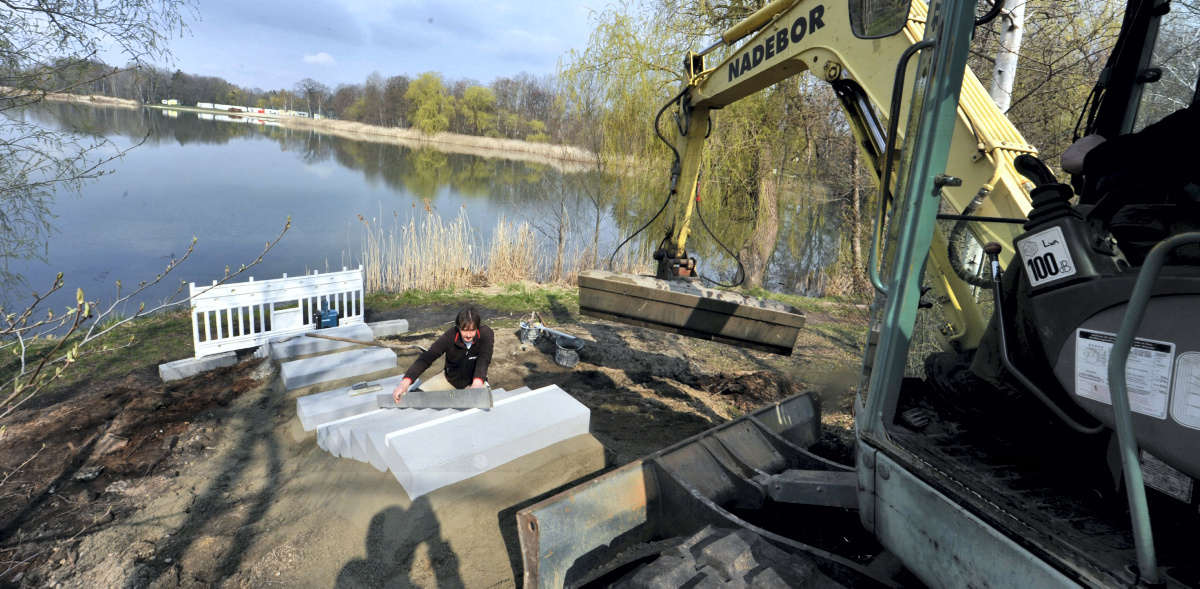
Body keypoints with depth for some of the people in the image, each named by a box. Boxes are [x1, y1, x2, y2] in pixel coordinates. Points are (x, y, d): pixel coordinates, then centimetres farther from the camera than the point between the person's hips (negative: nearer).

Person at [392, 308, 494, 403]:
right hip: (450, 378, 2)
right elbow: (426, 357, -30)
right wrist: (404, 383, -44)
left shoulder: (486, 334, -27)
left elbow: (483, 359, -40)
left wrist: (477, 384, -61)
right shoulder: (450, 336, -24)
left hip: (476, 379, -1)